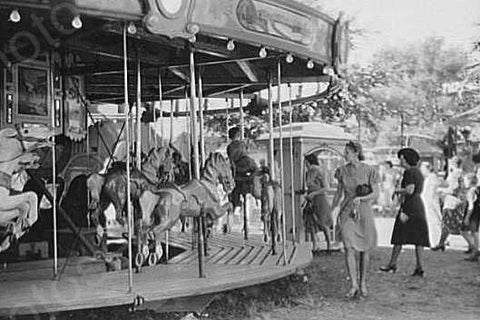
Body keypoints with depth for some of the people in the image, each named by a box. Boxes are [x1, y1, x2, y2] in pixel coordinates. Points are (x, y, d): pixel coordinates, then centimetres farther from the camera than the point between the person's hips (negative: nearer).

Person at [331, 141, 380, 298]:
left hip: (364, 212, -1)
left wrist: (359, 198, -24)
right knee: (349, 248, -11)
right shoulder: (342, 171, 2)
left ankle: (363, 283, 24)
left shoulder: (369, 171, -8)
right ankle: (354, 286, -7)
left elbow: (375, 194, -8)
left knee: (364, 249, 9)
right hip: (347, 213, 2)